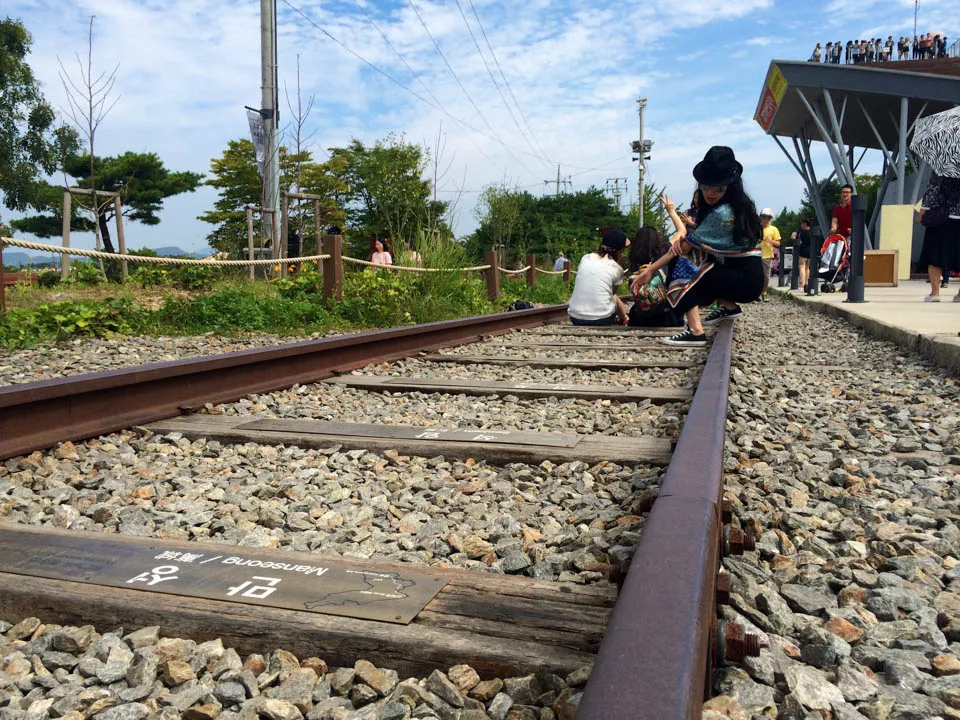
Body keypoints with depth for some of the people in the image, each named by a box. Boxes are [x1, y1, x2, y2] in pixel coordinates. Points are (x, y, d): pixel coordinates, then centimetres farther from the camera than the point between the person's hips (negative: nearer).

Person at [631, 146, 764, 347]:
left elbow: (687, 246, -16)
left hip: (745, 280, -9)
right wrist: (681, 234, -15)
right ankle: (728, 306, 12)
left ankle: (695, 332, -20)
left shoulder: (721, 213, -20)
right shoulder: (736, 204, 8)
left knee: (685, 269, -14)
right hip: (746, 277, 9)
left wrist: (650, 270, -10)